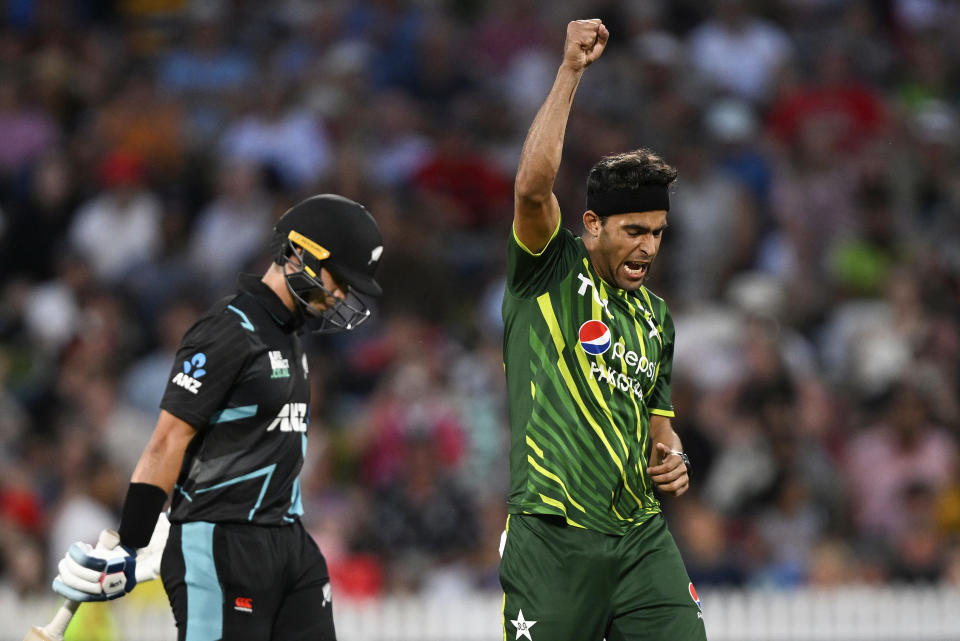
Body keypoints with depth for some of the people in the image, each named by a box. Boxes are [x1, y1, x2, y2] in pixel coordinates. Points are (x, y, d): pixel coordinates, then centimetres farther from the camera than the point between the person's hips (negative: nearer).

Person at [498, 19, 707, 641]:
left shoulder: (655, 316, 19)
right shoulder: (549, 275, 1)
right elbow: (533, 186, -18)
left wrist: (672, 457, 7)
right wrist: (570, 72, -18)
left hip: (644, 538, 6)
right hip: (553, 538, -5)